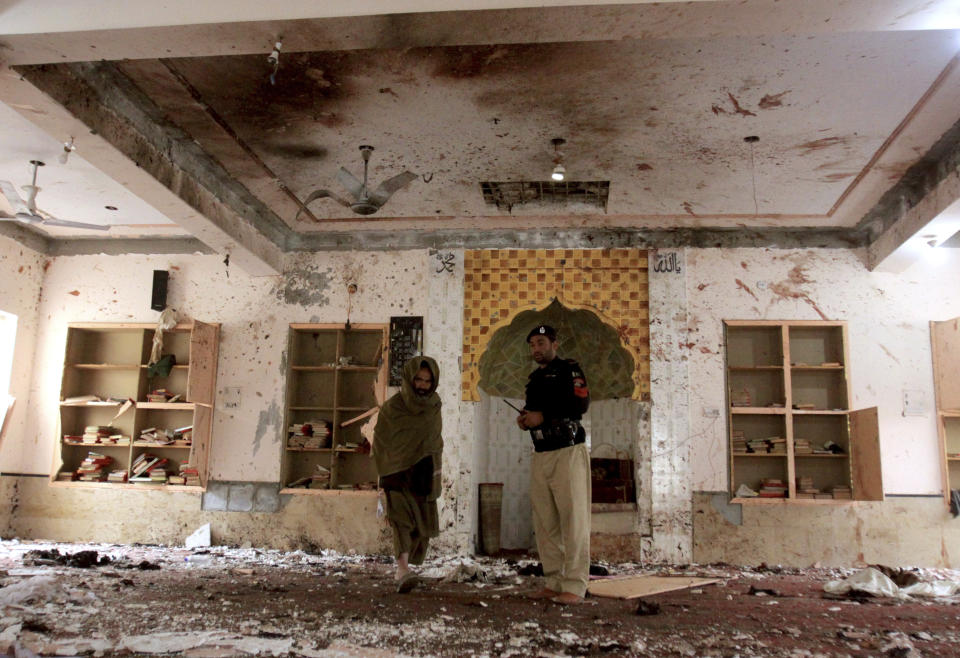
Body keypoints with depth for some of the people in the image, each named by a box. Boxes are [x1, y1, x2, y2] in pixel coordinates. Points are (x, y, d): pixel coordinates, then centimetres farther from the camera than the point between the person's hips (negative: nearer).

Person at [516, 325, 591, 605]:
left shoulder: (568, 369, -1)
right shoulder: (535, 378, 22)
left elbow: (581, 403, -15)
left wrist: (543, 416, -15)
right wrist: (525, 419, 6)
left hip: (568, 452, -7)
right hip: (540, 455, 7)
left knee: (573, 519, -8)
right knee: (544, 523, 6)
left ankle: (575, 586, -6)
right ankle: (554, 583, 13)